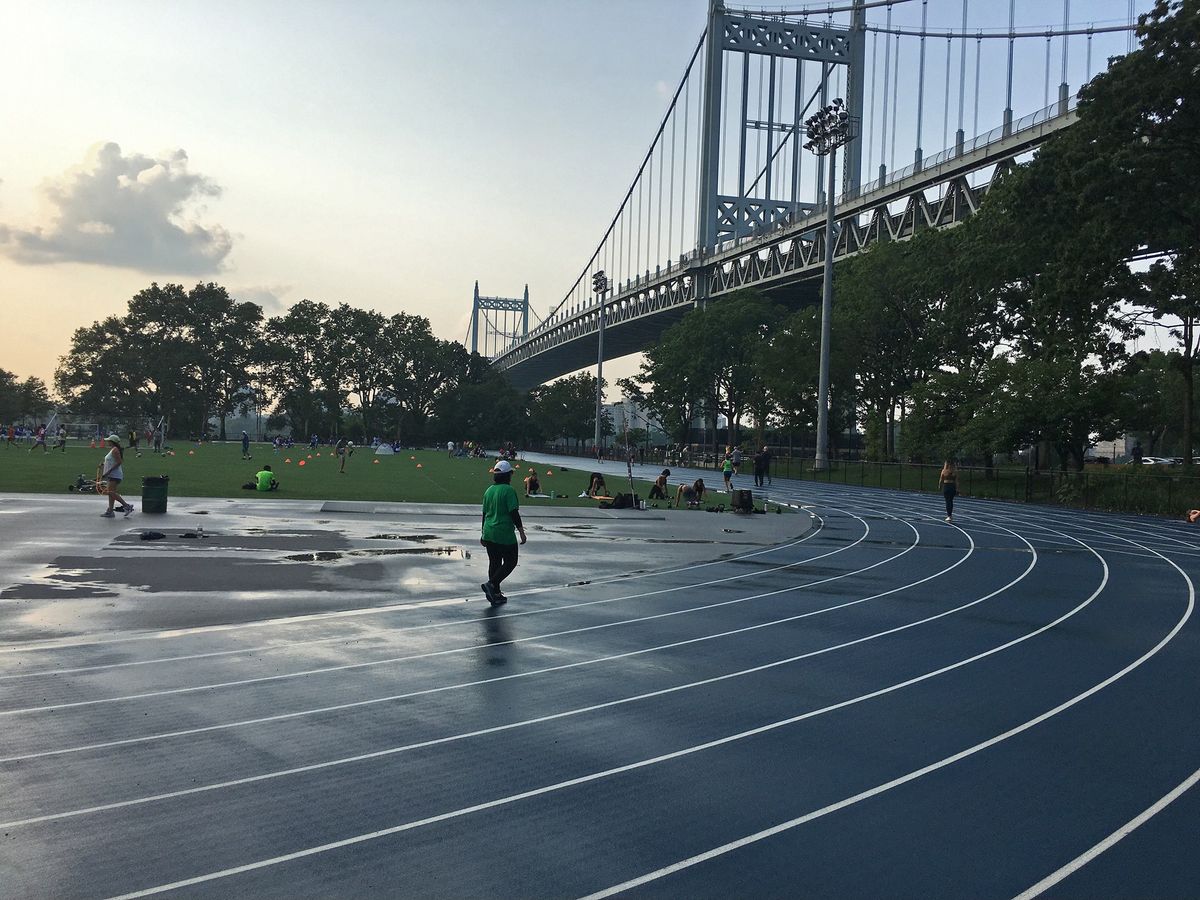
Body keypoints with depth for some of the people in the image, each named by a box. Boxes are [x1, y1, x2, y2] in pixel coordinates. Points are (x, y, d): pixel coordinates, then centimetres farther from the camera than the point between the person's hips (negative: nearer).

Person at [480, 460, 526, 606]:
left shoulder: (489, 490, 8)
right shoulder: (508, 490, -14)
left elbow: (485, 513, 15)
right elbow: (514, 513, -17)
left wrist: (483, 534, 23)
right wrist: (521, 532, -11)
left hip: (489, 534, 7)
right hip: (505, 534, -7)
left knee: (494, 563, 14)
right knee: (510, 562, 7)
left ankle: (495, 595, 18)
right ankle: (491, 584, -8)